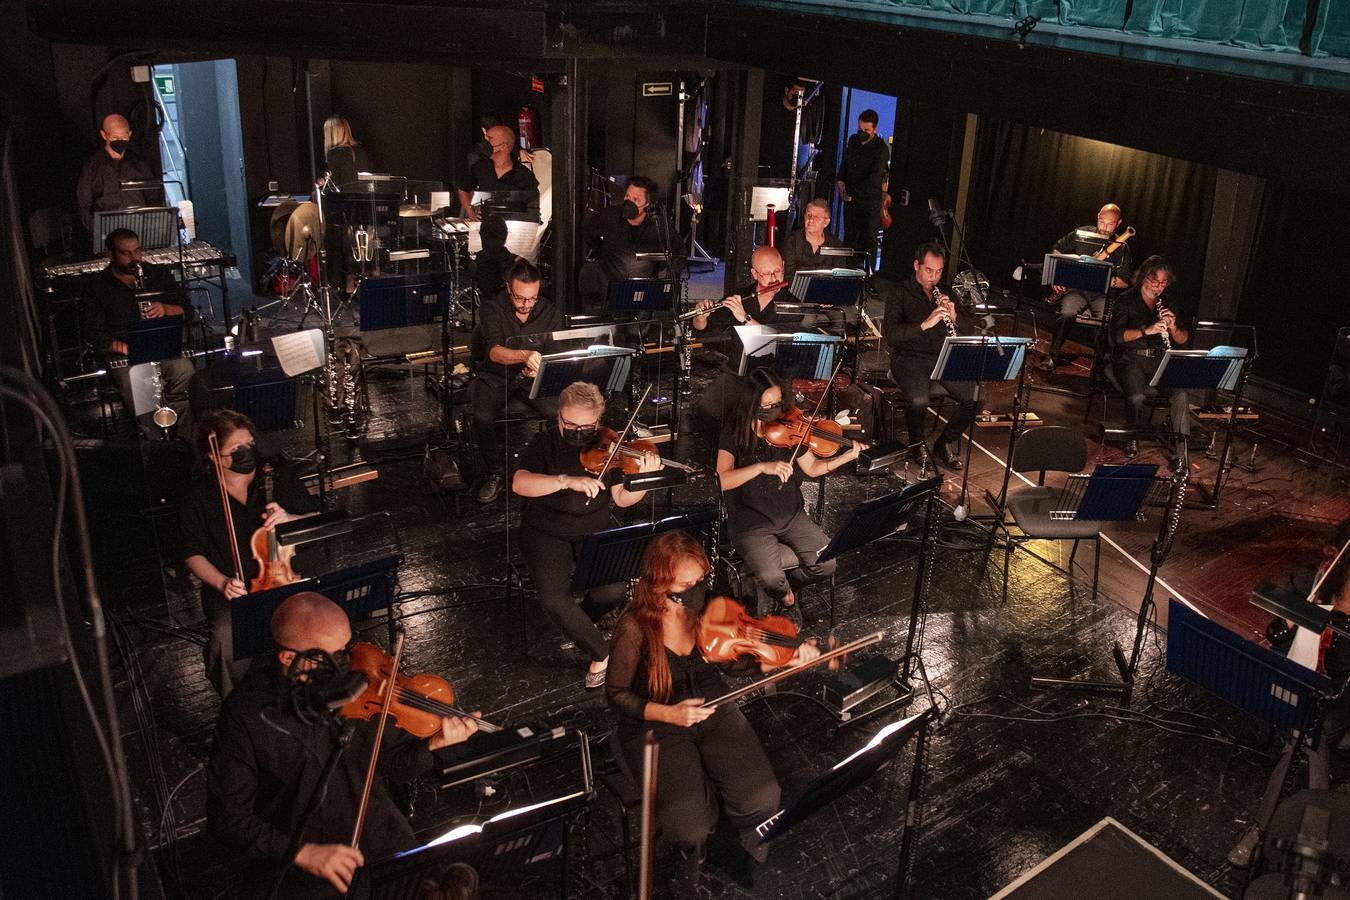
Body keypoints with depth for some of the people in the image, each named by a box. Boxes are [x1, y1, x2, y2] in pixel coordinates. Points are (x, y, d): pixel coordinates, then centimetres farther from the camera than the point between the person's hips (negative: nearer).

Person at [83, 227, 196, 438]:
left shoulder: (159, 274, 16)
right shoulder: (98, 288, 9)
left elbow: (187, 311, 12)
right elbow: (94, 333, 2)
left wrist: (165, 308, -11)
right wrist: (119, 346, -17)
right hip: (123, 355, -2)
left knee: (184, 370, -34)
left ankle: (184, 439, -21)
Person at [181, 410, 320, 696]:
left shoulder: (280, 479, 1)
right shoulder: (200, 497, 0)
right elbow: (193, 555, 6)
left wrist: (289, 519, -17)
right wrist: (222, 582, -13)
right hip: (234, 590, 0)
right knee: (228, 638, -31)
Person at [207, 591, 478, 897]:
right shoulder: (245, 714, -15)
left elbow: (393, 767, 3)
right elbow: (227, 817, -11)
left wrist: (432, 745, -17)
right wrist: (302, 853, -22)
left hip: (384, 841, 2)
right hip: (301, 868, -2)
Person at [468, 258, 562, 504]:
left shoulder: (550, 312, -2)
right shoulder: (492, 309, -12)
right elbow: (494, 352, -28)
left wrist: (542, 366, -25)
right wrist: (525, 355, -49)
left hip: (534, 380, 2)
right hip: (495, 377, -2)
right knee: (483, 418, -31)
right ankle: (495, 473, -7)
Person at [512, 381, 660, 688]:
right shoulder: (544, 444, -8)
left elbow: (621, 499, -4)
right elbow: (519, 484, -25)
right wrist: (568, 480, -38)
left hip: (594, 530, 2)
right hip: (546, 533, -2)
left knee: (614, 591, -21)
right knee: (554, 598, -25)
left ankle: (578, 623, 14)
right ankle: (602, 655, -5)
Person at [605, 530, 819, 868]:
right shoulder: (635, 627, -24)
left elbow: (737, 661, 2)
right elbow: (616, 694, -11)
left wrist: (786, 659, -16)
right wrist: (668, 713, -25)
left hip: (713, 710, 3)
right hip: (656, 726, -3)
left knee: (763, 800, -15)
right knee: (690, 826, -21)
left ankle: (748, 831, 20)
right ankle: (696, 845, 16)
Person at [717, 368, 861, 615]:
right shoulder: (735, 433, -12)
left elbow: (812, 468, 9)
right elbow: (721, 481, -24)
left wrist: (844, 457, -7)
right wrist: (762, 467, -35)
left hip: (791, 515, 4)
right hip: (750, 521, -4)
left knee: (827, 564, -13)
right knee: (771, 577, -24)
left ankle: (784, 587, 17)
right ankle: (783, 594, 14)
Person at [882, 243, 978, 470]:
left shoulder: (946, 294, 15)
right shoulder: (900, 293, -2)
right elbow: (889, 334, -16)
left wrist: (953, 318, -8)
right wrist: (925, 324, -27)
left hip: (943, 358, 5)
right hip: (909, 358, -5)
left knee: (975, 398, -18)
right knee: (919, 400, -33)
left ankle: (946, 444, 6)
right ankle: (916, 443, -2)